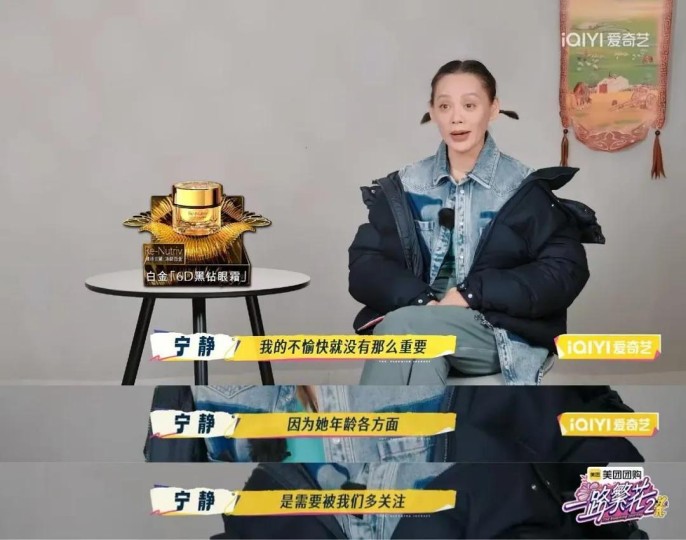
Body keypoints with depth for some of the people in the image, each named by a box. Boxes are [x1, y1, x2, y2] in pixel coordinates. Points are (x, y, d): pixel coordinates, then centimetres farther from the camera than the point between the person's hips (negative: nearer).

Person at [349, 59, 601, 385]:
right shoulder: (405, 187, 11)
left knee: (403, 329, -31)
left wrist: (473, 293, -15)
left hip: (499, 334, -2)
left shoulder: (525, 189, 2)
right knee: (420, 352, -34)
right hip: (419, 326, 2)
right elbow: (364, 266, 4)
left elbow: (565, 272, -5)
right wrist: (420, 300, -16)